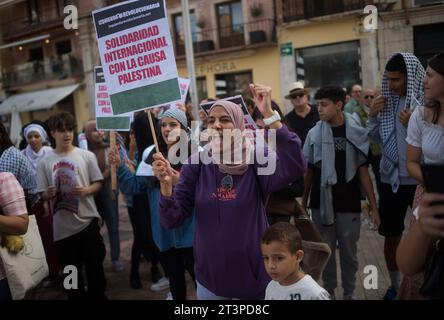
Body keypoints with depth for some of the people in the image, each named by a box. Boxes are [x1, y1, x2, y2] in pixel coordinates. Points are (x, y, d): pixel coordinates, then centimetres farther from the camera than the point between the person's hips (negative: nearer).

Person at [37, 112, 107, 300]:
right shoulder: (45, 162, 2)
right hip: (62, 226, 1)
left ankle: (97, 295, 28)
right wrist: (50, 194, -16)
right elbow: (43, 194, 6)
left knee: (94, 267, 9)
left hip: (87, 221, -1)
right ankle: (77, 296, 31)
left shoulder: (87, 156, 0)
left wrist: (86, 190, -17)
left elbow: (98, 183, 3)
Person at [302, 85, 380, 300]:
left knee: (349, 252, 11)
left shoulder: (357, 133, -4)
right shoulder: (314, 134, -1)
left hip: (348, 203, -1)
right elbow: (309, 171, 5)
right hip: (321, 202, 1)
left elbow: (363, 171, -1)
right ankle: (329, 292, 29)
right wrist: (303, 202, 4)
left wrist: (374, 207, -3)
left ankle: (349, 293, 30)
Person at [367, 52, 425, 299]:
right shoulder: (387, 101, 4)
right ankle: (395, 285, 30)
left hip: (421, 180, -4)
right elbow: (376, 140, 10)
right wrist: (373, 116, -4)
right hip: (391, 179, 4)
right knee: (391, 235, 13)